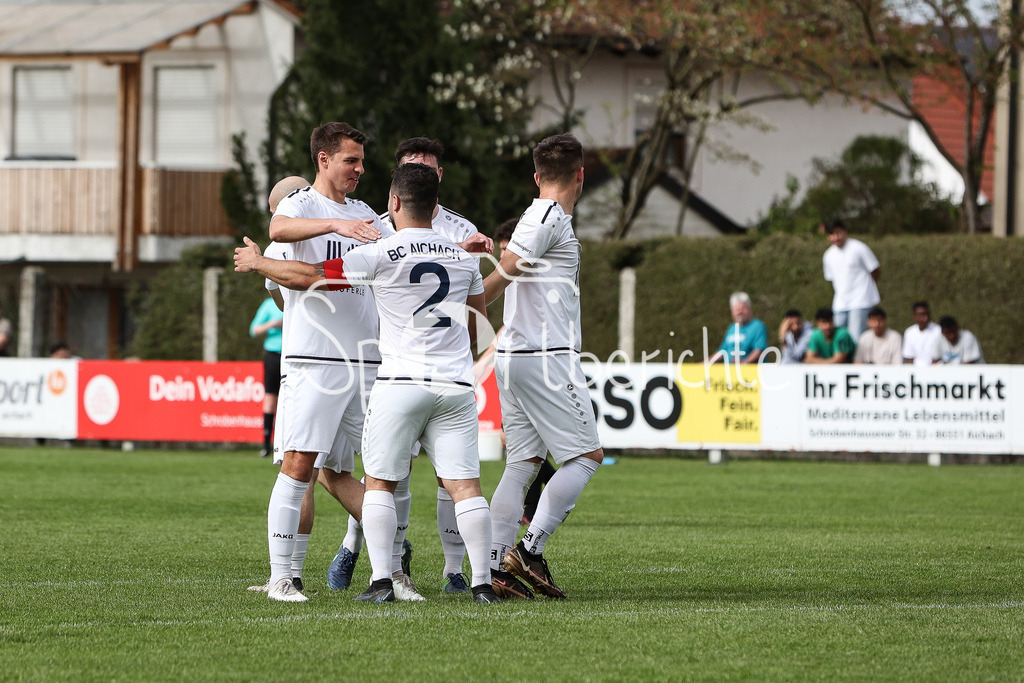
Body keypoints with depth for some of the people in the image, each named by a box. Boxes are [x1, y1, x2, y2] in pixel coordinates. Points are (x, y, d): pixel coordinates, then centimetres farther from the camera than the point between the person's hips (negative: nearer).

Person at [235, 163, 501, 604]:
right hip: (455, 383, 4)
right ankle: (482, 581, -4)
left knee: (380, 482, 6)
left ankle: (381, 580, -2)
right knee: (465, 483, 1)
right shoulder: (462, 258, 12)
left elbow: (308, 277, -1)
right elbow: (480, 316, 28)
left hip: (401, 381, -4)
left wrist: (256, 263, 16)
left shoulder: (380, 256, -5)